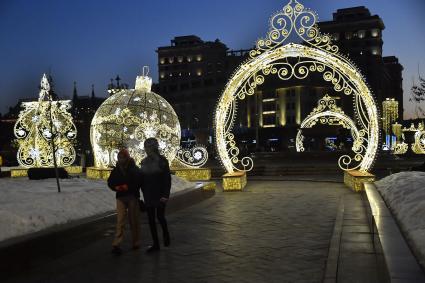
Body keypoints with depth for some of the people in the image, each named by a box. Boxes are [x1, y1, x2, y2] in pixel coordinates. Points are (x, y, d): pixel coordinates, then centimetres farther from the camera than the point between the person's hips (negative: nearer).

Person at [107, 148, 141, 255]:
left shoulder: (134, 169, -2)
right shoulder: (116, 170, 7)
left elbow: (139, 182, -8)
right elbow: (110, 182, 12)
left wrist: (128, 187, -20)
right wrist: (116, 187, -8)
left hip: (133, 197, -1)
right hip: (120, 197, 2)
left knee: (134, 220, 8)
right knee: (120, 220, -6)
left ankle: (136, 243, 21)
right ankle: (116, 245, -10)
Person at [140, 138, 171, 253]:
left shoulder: (162, 160, -8)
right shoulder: (144, 162, 7)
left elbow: (167, 178, -10)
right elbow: (142, 178, 11)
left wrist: (166, 194, -16)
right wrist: (143, 192, 4)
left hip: (159, 194, -5)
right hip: (148, 195, 5)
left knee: (160, 216, -4)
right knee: (151, 219, 5)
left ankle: (166, 234, 27)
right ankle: (155, 244, 13)